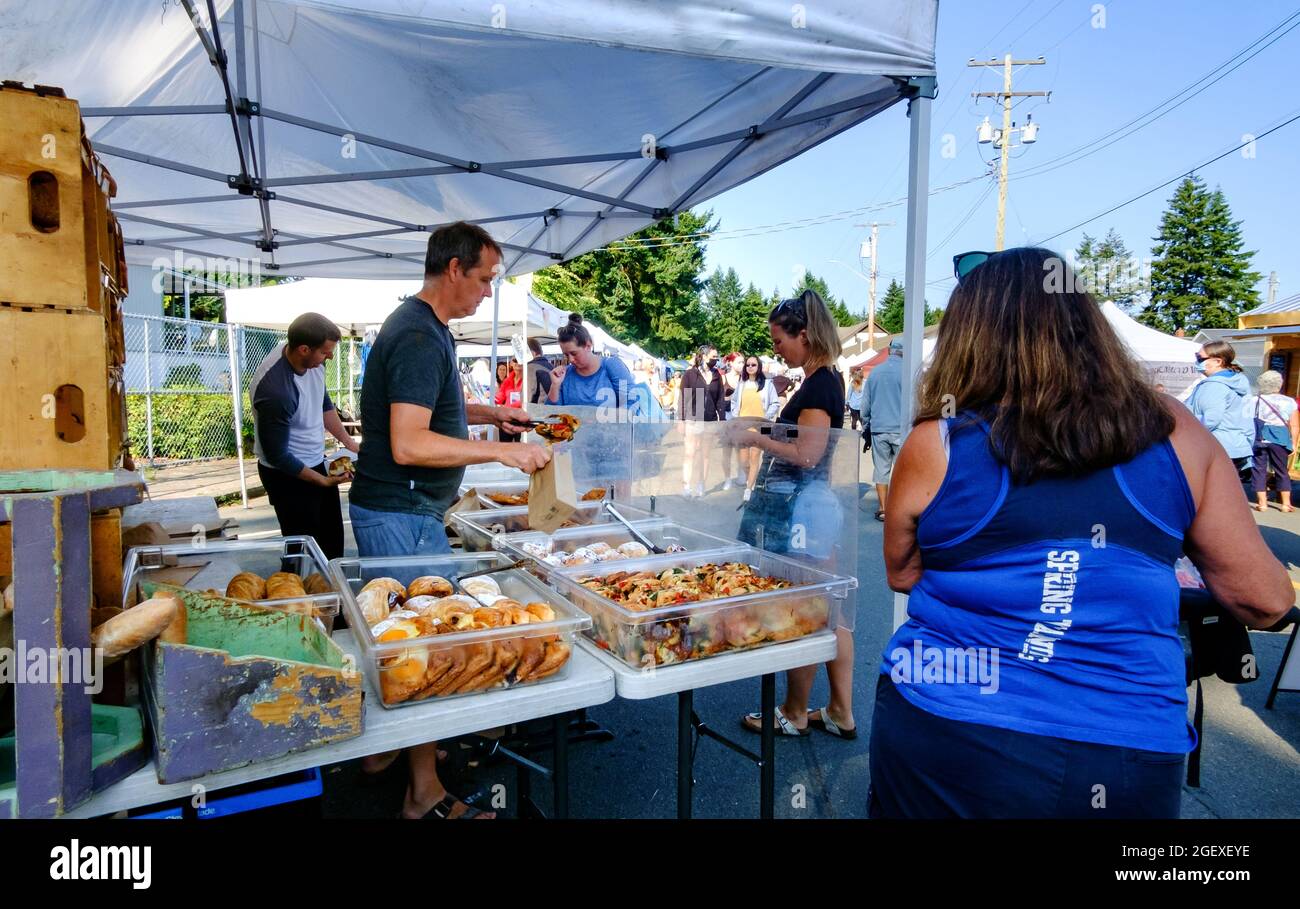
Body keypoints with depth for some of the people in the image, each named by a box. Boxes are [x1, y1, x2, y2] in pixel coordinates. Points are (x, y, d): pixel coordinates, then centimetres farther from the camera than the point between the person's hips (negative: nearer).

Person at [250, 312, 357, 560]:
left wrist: (350, 444, 7)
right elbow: (276, 456, -22)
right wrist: (323, 481, -15)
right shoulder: (275, 391, -32)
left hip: (316, 462, 8)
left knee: (332, 540, 20)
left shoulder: (312, 359, -10)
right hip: (288, 473, -8)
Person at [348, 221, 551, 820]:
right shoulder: (420, 337, -21)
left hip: (393, 510, 11)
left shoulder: (420, 326, 13)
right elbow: (409, 444, -28)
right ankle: (425, 794, 13)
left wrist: (487, 413, 16)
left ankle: (384, 747, 39)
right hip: (403, 516, -11)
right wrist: (502, 452, -24)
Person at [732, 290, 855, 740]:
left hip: (799, 507, -10)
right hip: (816, 502, 10)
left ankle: (794, 714, 20)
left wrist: (756, 438, -11)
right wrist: (758, 429, 12)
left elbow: (807, 454, -22)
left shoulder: (819, 384, -17)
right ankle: (841, 712, 26)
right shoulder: (827, 380, 13)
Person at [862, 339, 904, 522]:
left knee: (880, 469, 7)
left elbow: (866, 403, 10)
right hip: (901, 430, -3)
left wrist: (865, 426, 19)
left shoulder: (875, 371, 6)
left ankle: (882, 509, 9)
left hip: (878, 429, 3)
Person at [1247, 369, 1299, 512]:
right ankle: (1286, 503, 15)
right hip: (1279, 440, 1)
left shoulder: (1251, 400, 3)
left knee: (1259, 470, 4)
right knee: (1282, 471, 11)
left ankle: (1262, 503, 3)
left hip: (1256, 440, 0)